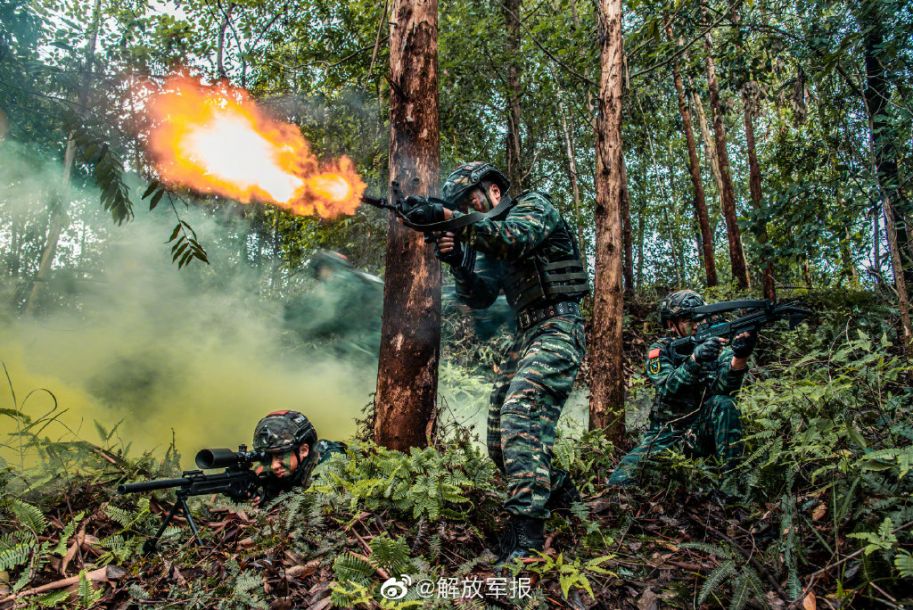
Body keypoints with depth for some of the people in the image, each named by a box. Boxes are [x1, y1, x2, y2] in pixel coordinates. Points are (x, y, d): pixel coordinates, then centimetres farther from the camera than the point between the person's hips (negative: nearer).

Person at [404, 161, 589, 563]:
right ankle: (558, 492, 28)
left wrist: (448, 217, -28)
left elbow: (514, 238, -24)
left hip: (557, 330, -8)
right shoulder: (486, 238, 19)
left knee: (520, 414, -27)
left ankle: (525, 538, -26)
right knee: (501, 439, 6)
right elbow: (478, 298, 10)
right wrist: (457, 261, -8)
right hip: (525, 336, 9)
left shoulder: (534, 206, -1)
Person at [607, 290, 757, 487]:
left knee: (723, 403, -30)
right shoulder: (660, 350, -4)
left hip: (703, 431, 1)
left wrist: (740, 356, -39)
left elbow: (724, 386, -21)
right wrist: (695, 359, -39)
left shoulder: (715, 345, -2)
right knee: (620, 480, -20)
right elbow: (667, 389, -24)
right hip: (665, 432, -1)